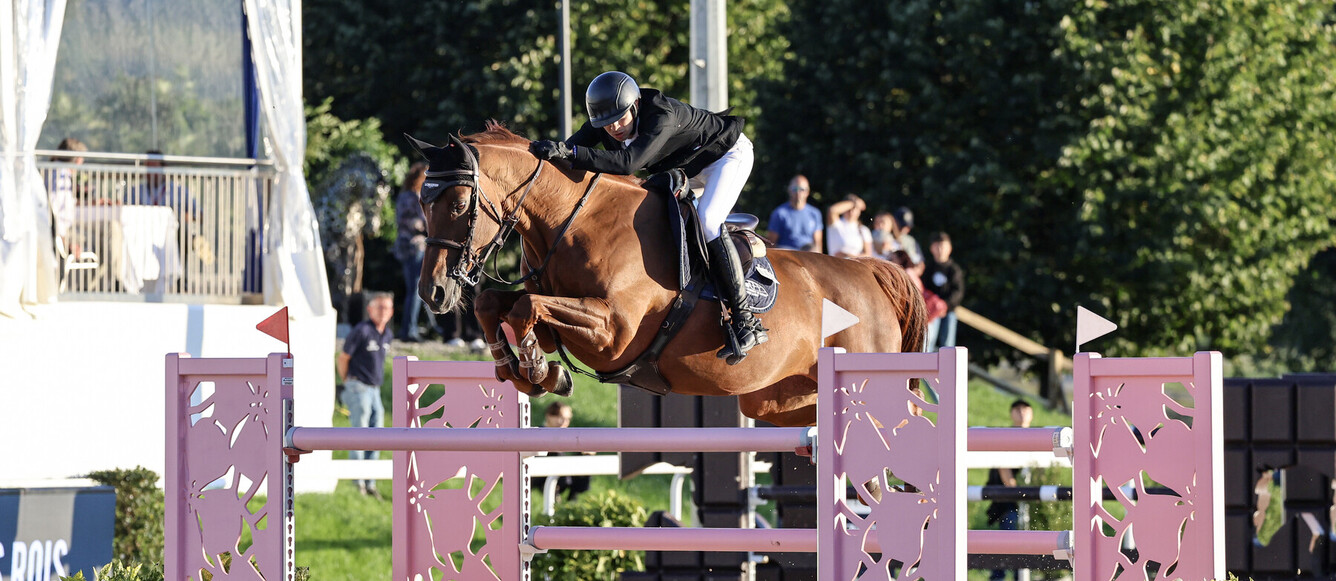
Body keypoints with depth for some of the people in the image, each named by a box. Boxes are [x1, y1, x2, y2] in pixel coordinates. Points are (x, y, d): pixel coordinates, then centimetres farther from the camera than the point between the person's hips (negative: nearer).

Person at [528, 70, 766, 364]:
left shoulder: (663, 116, -41)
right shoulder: (602, 125, -18)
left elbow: (628, 163, -53)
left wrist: (571, 152, -61)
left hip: (729, 155, -9)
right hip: (683, 166, 9)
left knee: (706, 223, -28)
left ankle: (746, 321, -27)